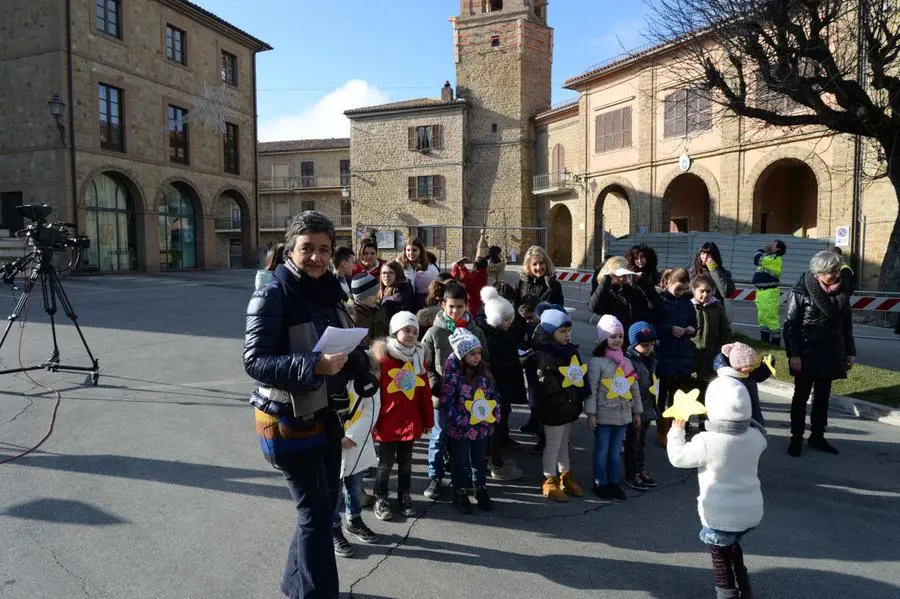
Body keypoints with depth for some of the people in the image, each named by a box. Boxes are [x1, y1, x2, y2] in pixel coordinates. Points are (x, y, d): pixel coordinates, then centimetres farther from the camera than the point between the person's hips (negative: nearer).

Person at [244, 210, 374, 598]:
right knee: (316, 512, 0)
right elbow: (254, 360, -23)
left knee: (324, 504, 20)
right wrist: (314, 366, -35)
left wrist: (358, 362, -5)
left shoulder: (329, 291, 4)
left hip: (326, 416, 8)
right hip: (288, 421, -8)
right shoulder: (273, 296, -17)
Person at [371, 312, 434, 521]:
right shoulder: (383, 356, -12)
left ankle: (405, 497, 31)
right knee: (386, 461, 8)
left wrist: (427, 420, 9)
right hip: (388, 420, -4)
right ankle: (381, 499, 24)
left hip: (411, 421, 4)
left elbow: (425, 391, 7)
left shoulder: (418, 356, 4)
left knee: (405, 461, 17)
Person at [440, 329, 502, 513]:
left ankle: (481, 492, 33)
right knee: (460, 462, 11)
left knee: (480, 460, 18)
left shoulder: (484, 372, 0)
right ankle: (460, 495, 26)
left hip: (483, 427, 5)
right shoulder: (452, 375, -16)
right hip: (460, 429, -5)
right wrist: (462, 420, -19)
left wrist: (494, 415, -2)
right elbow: (446, 403, -16)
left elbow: (494, 395, 8)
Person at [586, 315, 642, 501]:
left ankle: (613, 483, 27)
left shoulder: (626, 362, 7)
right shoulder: (597, 363, -12)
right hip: (604, 415, -5)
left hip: (623, 415, 5)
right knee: (602, 451, 7)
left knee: (615, 451, 15)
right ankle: (600, 484, 20)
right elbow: (591, 390, -14)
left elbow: (634, 389, 12)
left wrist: (637, 412, 13)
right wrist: (591, 414, -15)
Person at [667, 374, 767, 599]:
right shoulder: (755, 437, -7)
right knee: (732, 542, 30)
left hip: (721, 516, -6)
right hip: (752, 511, 6)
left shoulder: (706, 441, -23)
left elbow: (678, 457, -9)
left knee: (719, 551, 16)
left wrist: (676, 431, 6)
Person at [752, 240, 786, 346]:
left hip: (769, 293, -10)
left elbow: (757, 260, -23)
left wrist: (761, 250, -10)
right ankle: (765, 342, 27)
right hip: (762, 291, 10)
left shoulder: (775, 259, -13)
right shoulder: (769, 257, 17)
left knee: (771, 317, -8)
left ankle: (775, 343, -3)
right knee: (762, 317, 16)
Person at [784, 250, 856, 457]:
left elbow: (846, 323, 10)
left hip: (831, 353, 5)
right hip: (807, 353, -4)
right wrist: (793, 354, -16)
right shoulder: (802, 290, -14)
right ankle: (796, 438, 17)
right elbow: (790, 324, -12)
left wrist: (850, 351, 9)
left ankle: (817, 436, 26)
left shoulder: (842, 290, 1)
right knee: (801, 397, 7)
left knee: (822, 397, 14)